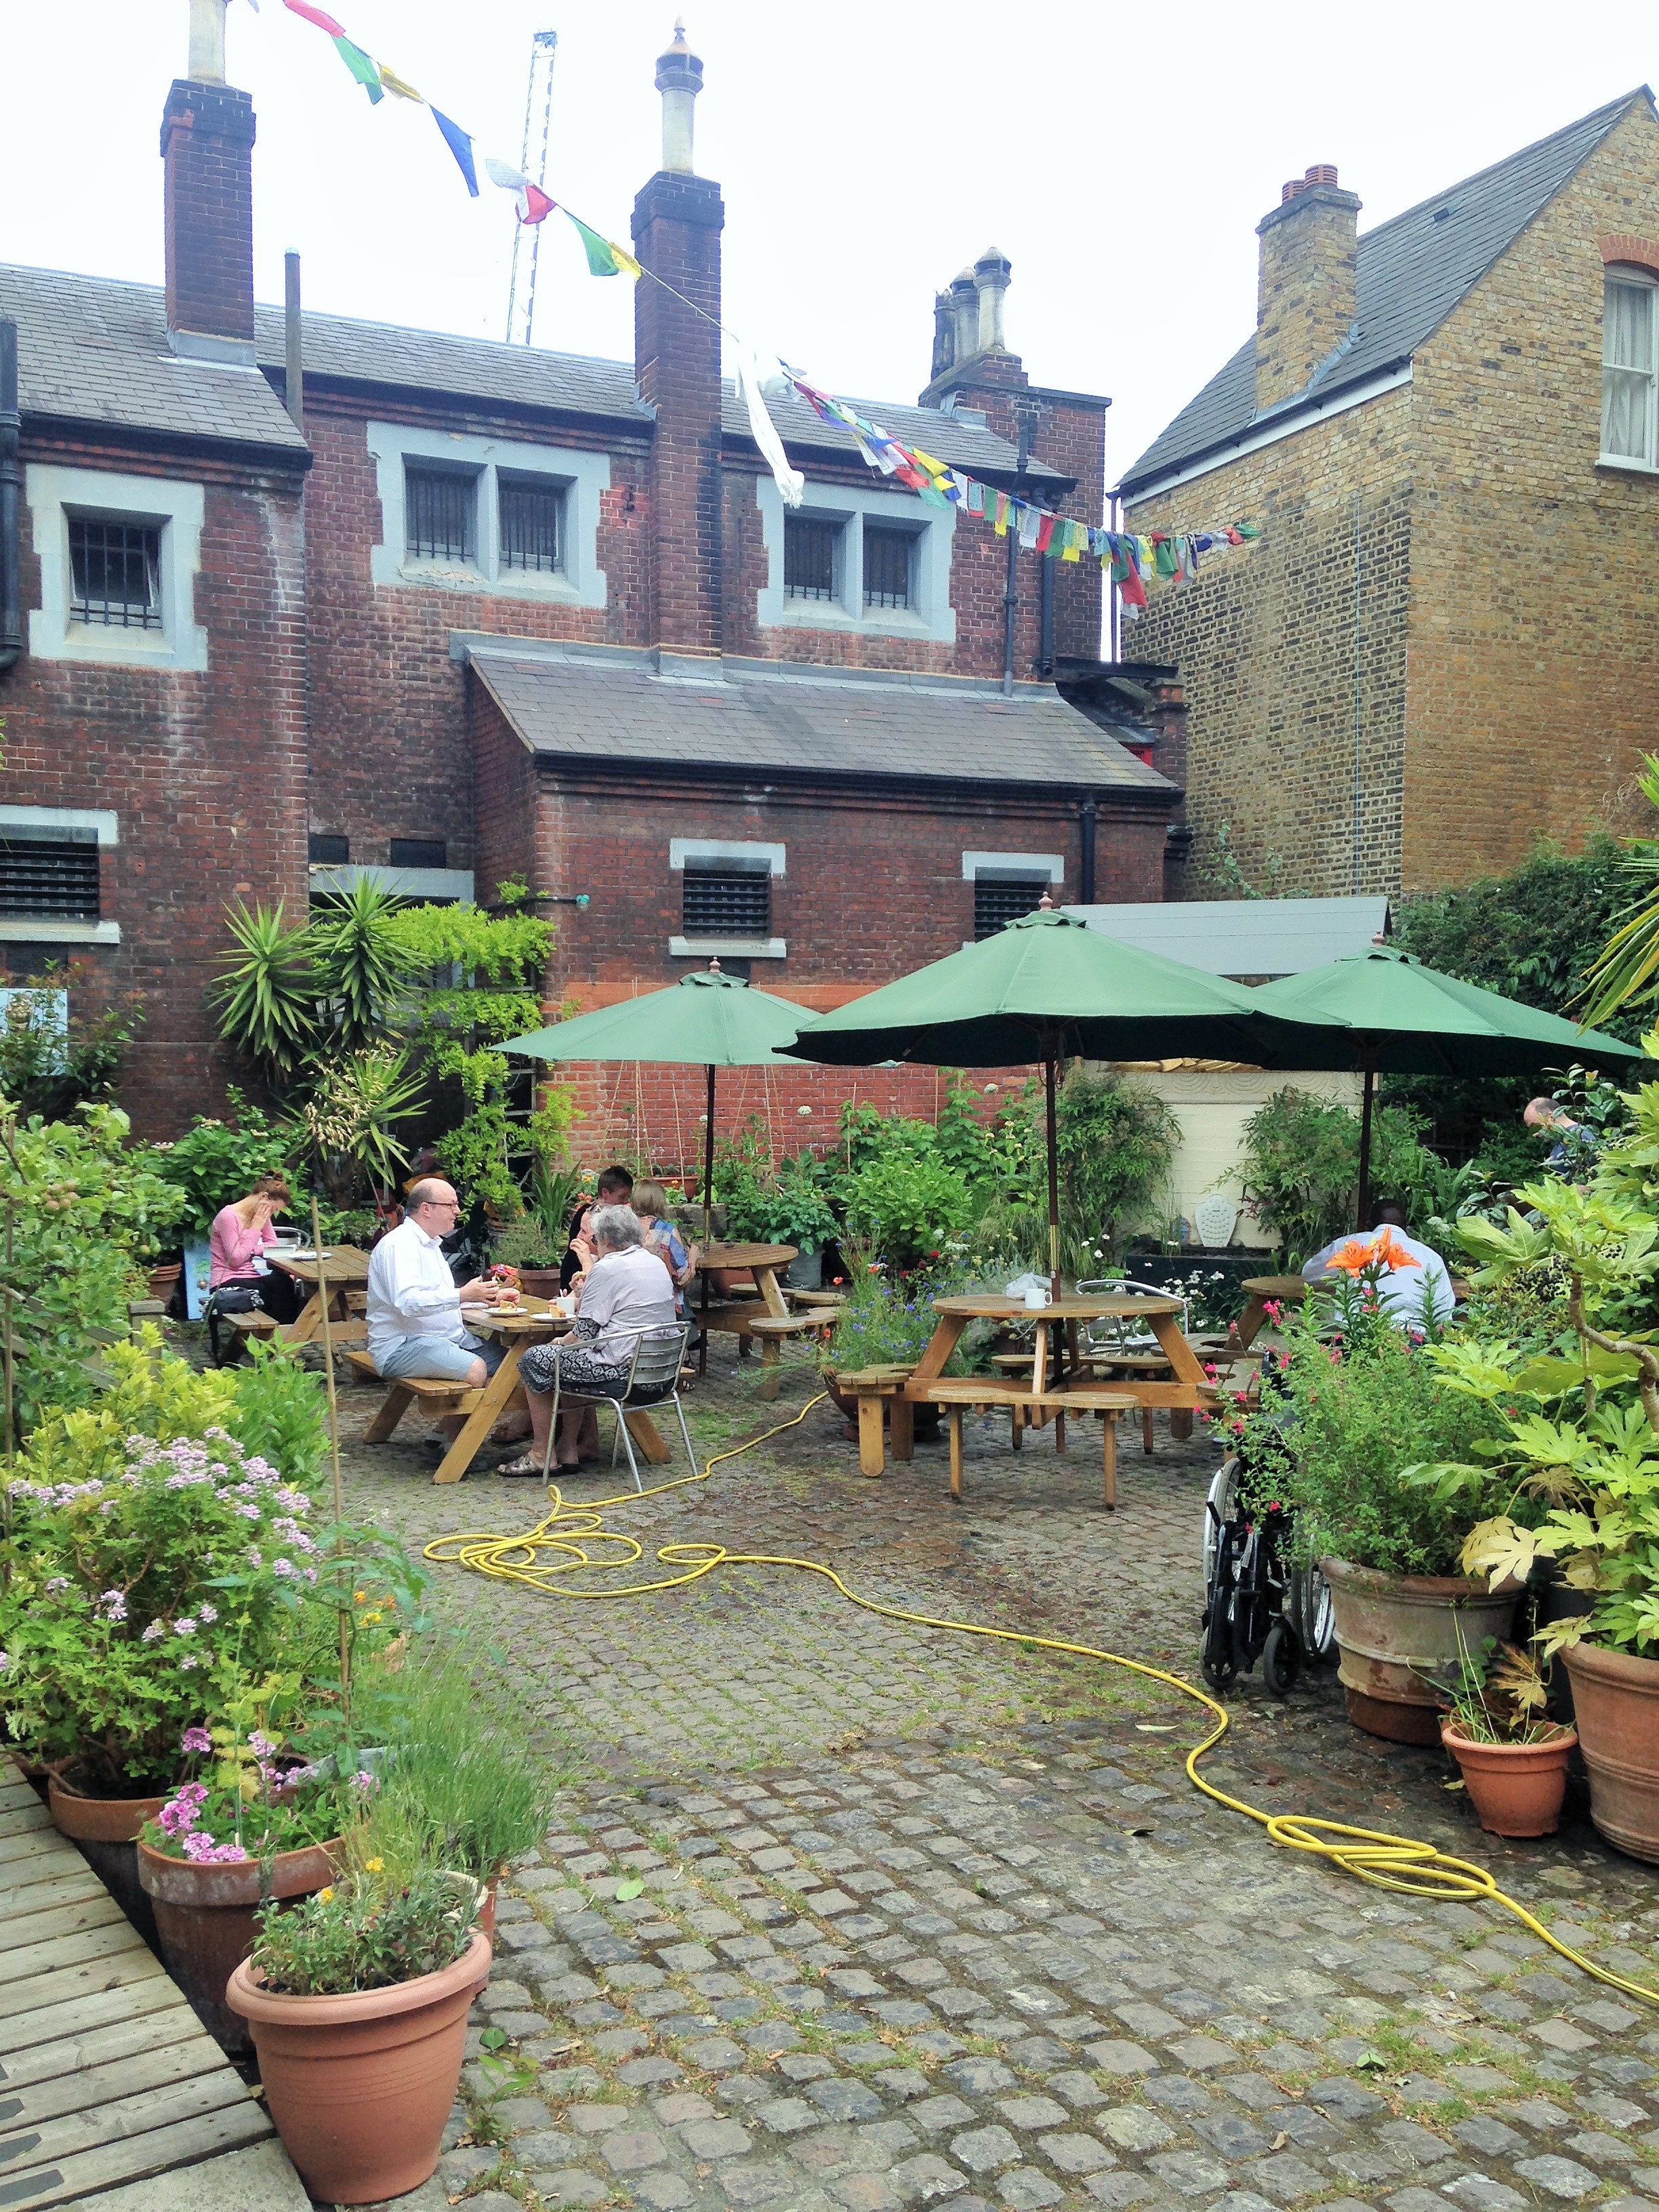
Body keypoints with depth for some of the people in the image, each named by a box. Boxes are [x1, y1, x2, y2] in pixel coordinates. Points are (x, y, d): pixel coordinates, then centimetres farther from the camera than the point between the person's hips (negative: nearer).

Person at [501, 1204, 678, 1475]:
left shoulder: (608, 1268, -13)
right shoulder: (657, 1263, 12)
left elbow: (583, 1334, -11)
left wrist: (560, 1343, 9)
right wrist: (585, 1294, 30)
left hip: (622, 1372, -9)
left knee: (534, 1360, 7)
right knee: (575, 1357, 30)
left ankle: (541, 1455, 12)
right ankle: (567, 1448, 28)